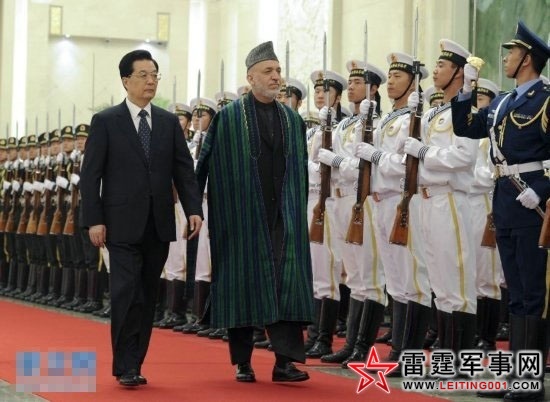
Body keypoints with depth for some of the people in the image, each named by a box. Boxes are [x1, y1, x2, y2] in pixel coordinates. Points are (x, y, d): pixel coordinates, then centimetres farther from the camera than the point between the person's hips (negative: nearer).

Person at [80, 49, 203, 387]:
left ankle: (135, 364, 14)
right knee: (127, 293, -10)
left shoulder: (169, 122, 11)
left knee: (148, 296, 7)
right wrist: (94, 220, -9)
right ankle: (125, 367, -5)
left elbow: (184, 169, 7)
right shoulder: (105, 122, 0)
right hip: (123, 224, -4)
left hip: (159, 225, 4)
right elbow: (90, 174, -2)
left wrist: (194, 209, -7)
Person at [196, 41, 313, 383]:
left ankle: (285, 360, -6)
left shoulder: (293, 120, 11)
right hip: (243, 214, -3)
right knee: (244, 283, 3)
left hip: (284, 214, 3)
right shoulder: (228, 117, 0)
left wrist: (301, 211, 12)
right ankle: (242, 362, 12)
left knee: (287, 283, -6)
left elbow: (301, 170, 15)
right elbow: (207, 166, 0)